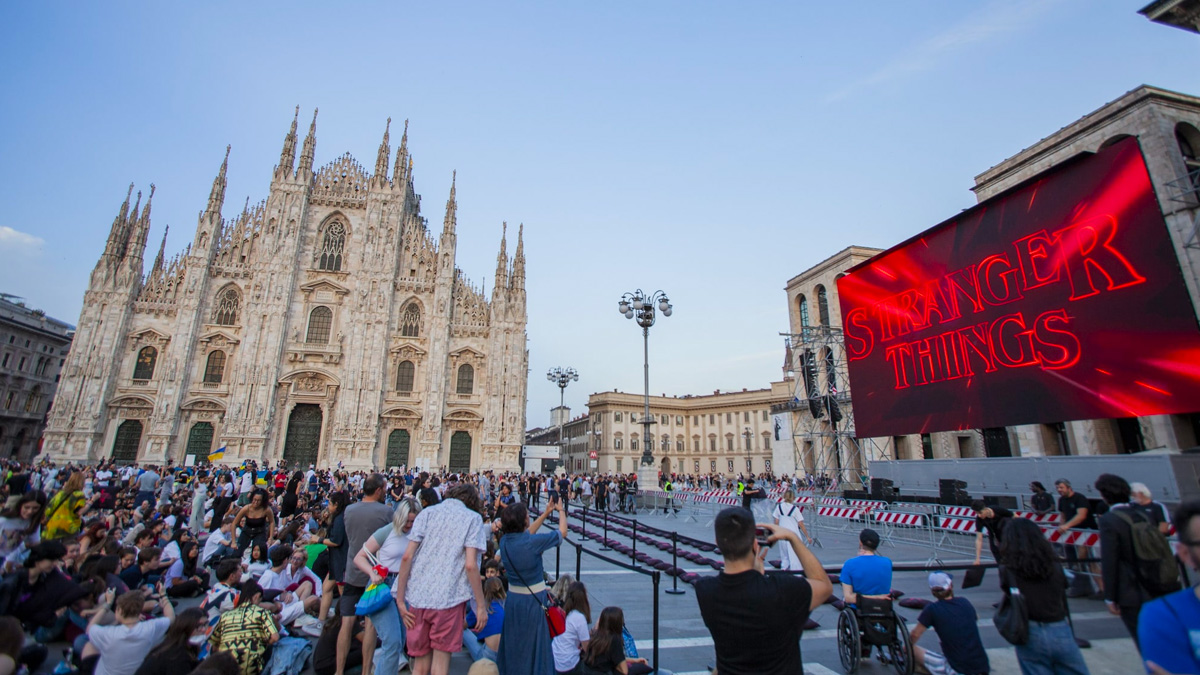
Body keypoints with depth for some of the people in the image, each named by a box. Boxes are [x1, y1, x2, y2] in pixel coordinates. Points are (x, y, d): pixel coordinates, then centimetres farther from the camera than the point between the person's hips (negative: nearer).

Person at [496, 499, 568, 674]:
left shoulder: (504, 540, -6)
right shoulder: (533, 542, -24)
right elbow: (562, 532, -10)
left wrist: (546, 513, 17)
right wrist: (561, 510, 7)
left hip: (513, 599, 6)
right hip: (533, 601, -6)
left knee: (513, 645, 21)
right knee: (535, 646, 10)